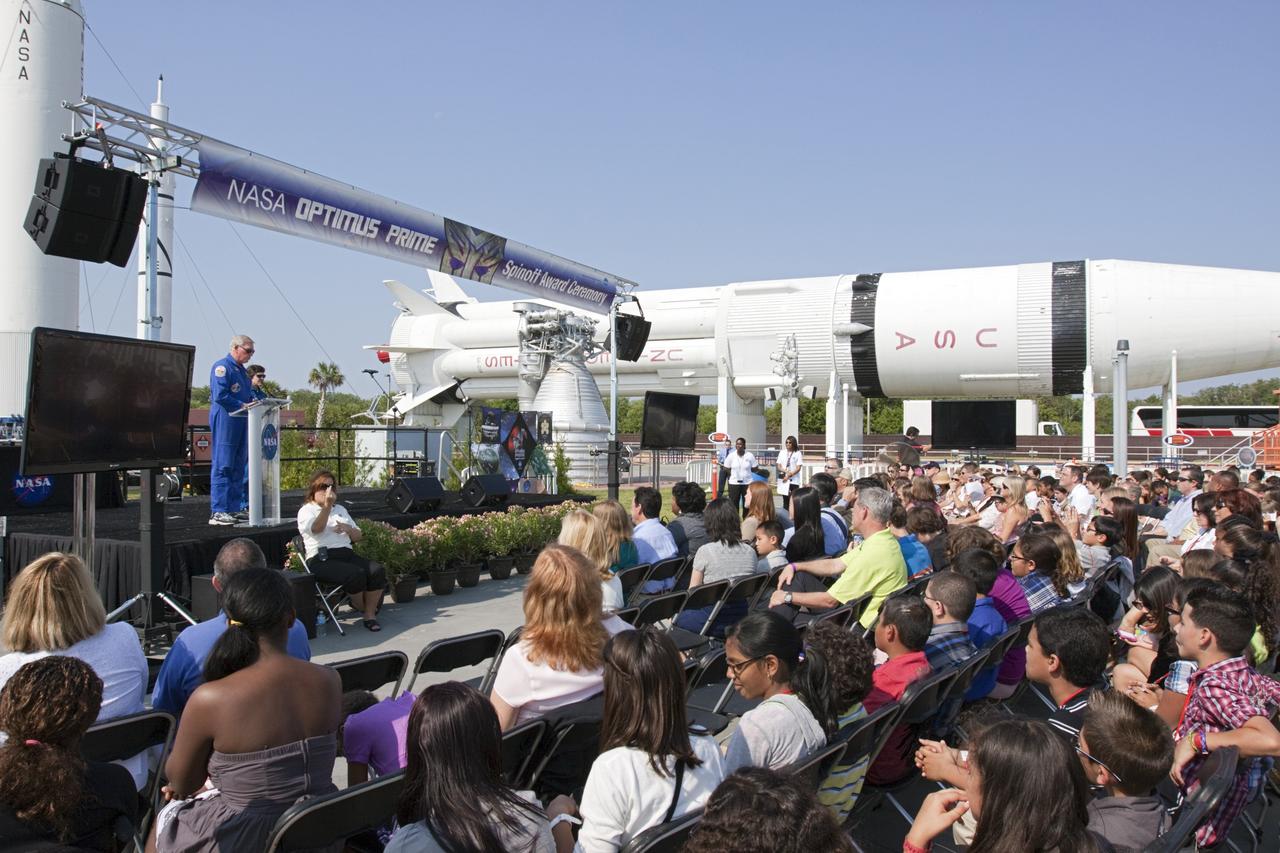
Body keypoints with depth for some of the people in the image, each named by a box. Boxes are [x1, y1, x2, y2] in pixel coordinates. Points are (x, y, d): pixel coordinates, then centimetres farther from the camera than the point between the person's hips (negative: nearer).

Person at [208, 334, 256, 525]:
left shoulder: (242, 370, 19)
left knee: (238, 467, 11)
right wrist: (243, 405, -19)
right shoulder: (222, 367, -9)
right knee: (222, 466, -8)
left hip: (241, 422, 9)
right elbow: (219, 396, -18)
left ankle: (234, 508, 17)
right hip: (225, 421, -9)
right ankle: (218, 512, -7)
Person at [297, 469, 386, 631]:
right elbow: (316, 529, -16)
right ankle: (359, 606, -2)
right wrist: (327, 506, -30)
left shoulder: (340, 509, 27)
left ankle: (370, 614, -12)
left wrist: (348, 529, 1)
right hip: (322, 559, -6)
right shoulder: (306, 510, 7)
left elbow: (358, 537, 24)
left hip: (347, 554, 6)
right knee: (356, 574, -32)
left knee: (377, 571, -22)